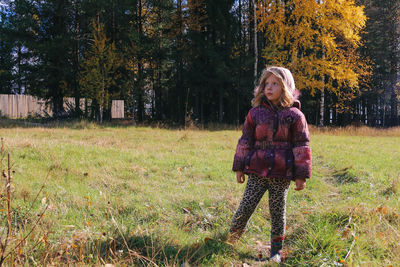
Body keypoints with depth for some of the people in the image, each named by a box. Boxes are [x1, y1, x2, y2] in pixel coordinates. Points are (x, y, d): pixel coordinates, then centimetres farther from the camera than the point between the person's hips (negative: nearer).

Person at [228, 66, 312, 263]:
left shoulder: (295, 115, -1)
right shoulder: (256, 112, 4)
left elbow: (301, 147, 0)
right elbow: (245, 141, 8)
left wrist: (301, 176, -2)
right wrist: (239, 167, 7)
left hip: (281, 174, -1)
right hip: (257, 171, 1)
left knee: (278, 212, 9)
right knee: (246, 206, -1)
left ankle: (276, 250, 24)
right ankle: (233, 235, 25)